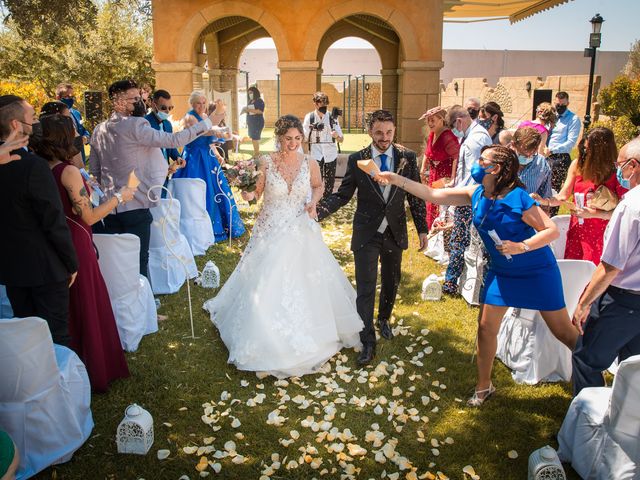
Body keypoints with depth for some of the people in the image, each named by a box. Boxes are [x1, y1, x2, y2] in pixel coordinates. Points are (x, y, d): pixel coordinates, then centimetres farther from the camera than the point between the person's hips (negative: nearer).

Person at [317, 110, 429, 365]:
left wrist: (422, 229, 1)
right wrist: (318, 210, -20)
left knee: (391, 281, 19)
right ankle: (367, 342, 11)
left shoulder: (407, 157, -4)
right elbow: (343, 195, -5)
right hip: (367, 234, -2)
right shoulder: (356, 160, -7)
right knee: (365, 288, -1)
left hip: (395, 232, 2)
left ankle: (384, 319, 46)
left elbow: (416, 196, 1)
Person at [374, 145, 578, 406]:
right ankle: (484, 386, 24)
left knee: (563, 331, 6)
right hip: (501, 271, 5)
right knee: (486, 326, 5)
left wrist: (521, 246, -35)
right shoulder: (475, 194, -7)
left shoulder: (517, 198, -24)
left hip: (536, 271, -5)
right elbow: (432, 194, -6)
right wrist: (396, 179, -9)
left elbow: (552, 230, -21)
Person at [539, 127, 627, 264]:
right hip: (577, 231, 3)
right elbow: (563, 196, -1)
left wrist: (593, 213, -19)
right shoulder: (577, 165, -2)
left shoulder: (617, 172, -12)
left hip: (601, 235, -3)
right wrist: (544, 201, -17)